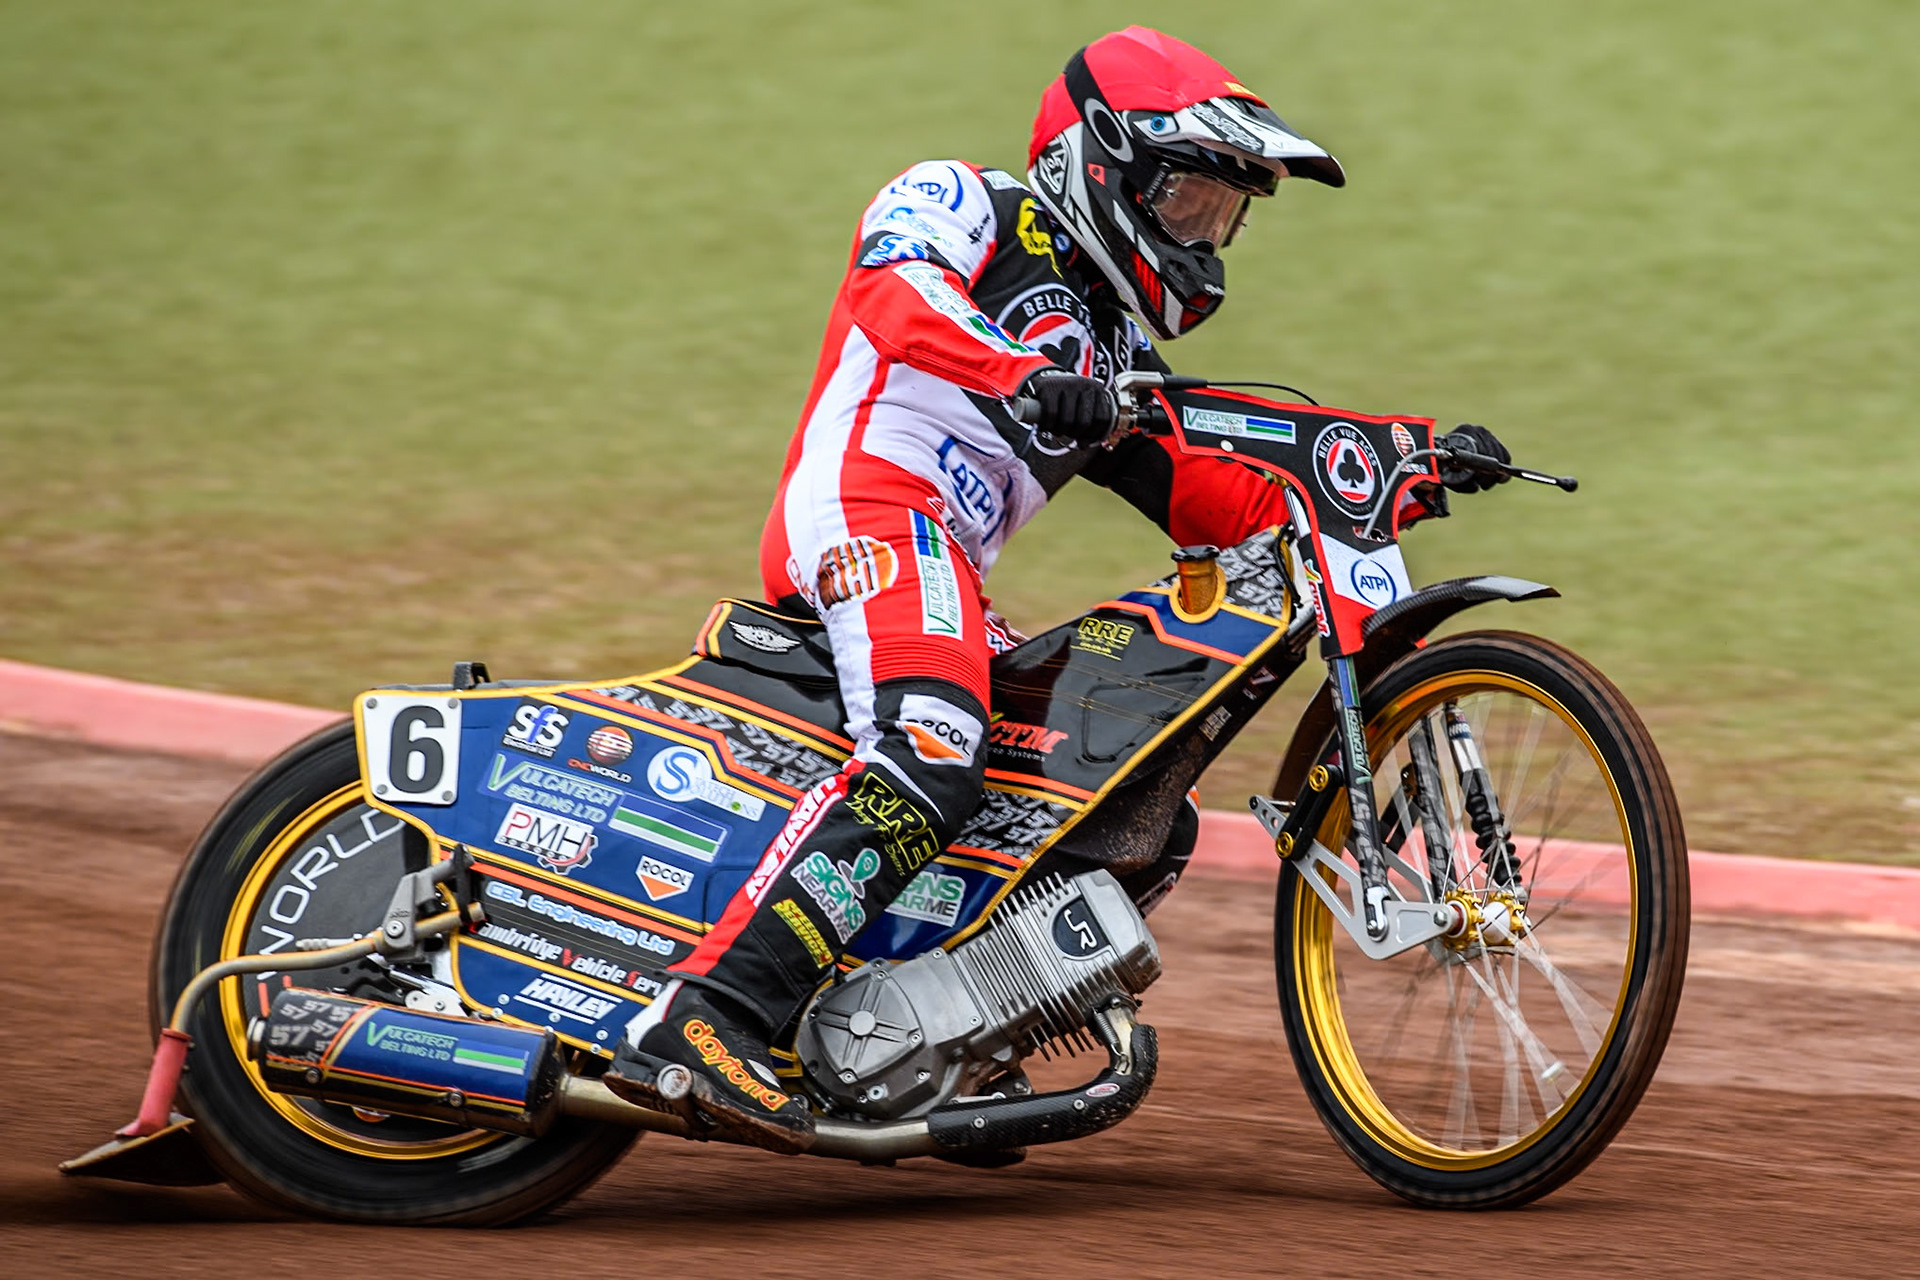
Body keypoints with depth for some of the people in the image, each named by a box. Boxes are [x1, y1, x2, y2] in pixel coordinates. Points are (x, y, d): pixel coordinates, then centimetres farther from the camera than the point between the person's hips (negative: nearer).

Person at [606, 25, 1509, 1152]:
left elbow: (1233, 508, 23)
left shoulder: (1122, 348, 31)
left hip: (947, 571, 9)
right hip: (871, 504, -9)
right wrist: (1022, 379, -35)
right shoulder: (962, 206, 8)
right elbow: (895, 298, -16)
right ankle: (705, 1017, -44)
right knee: (933, 757, -34)